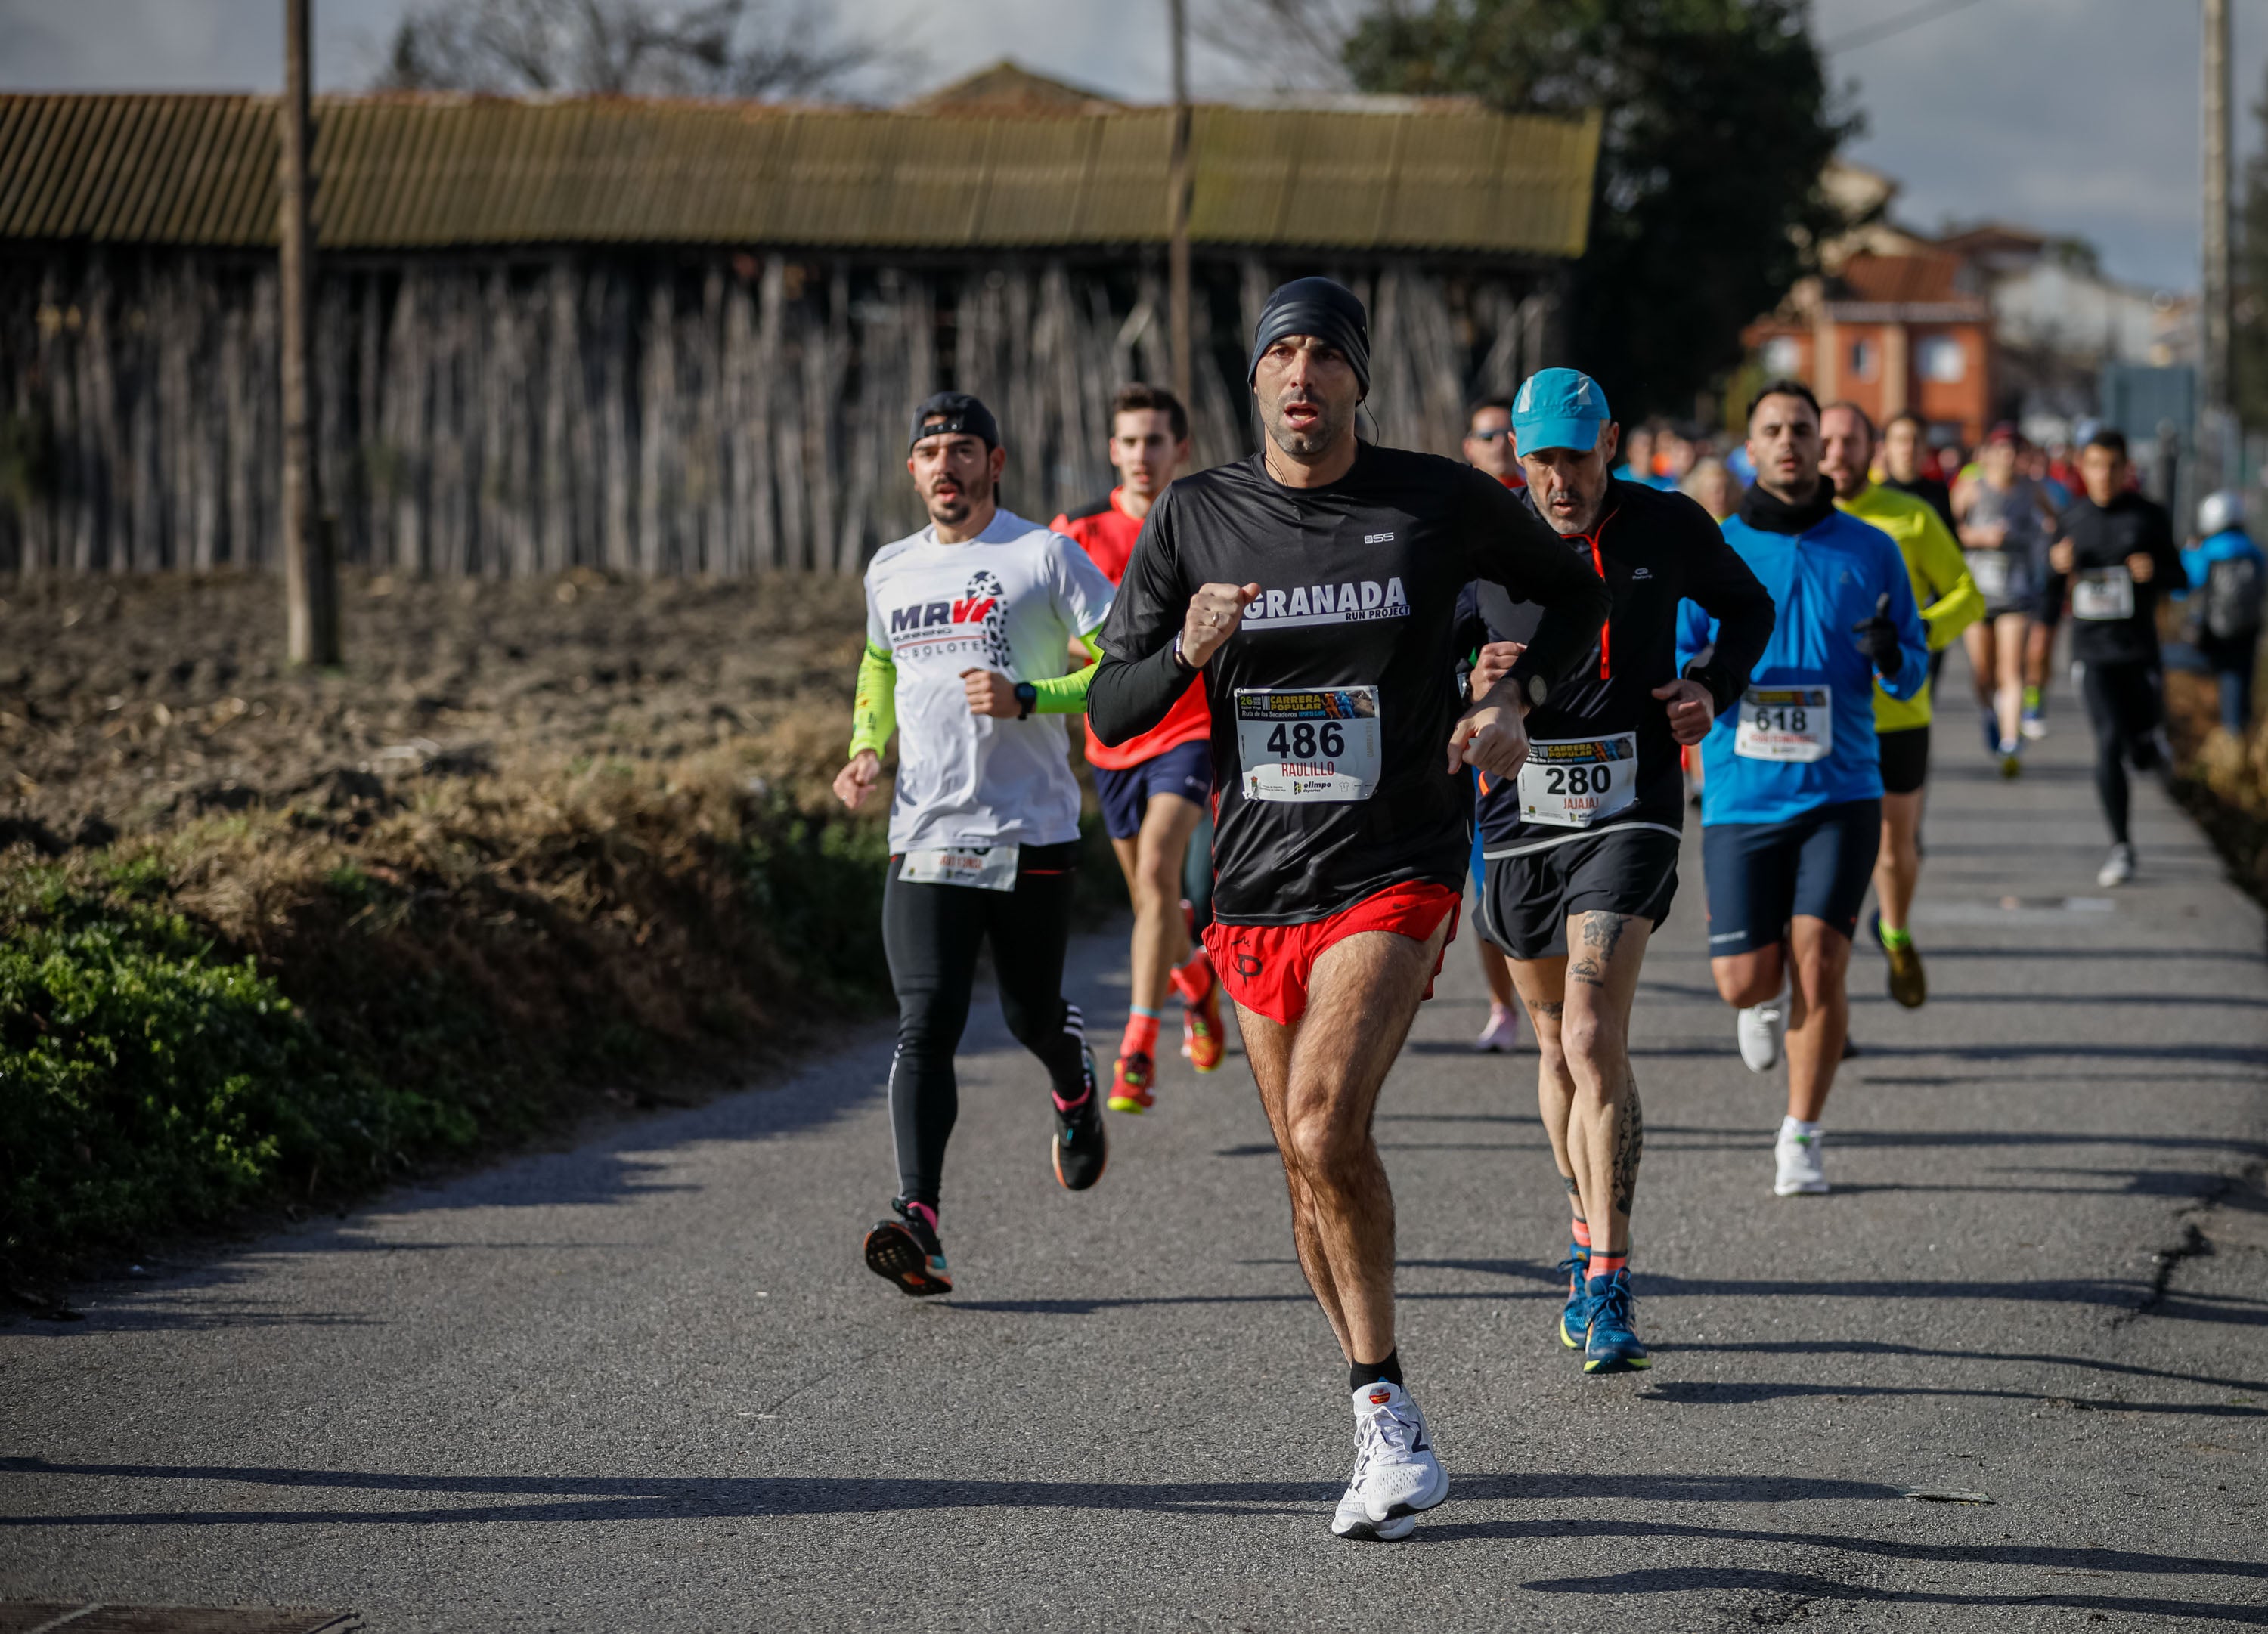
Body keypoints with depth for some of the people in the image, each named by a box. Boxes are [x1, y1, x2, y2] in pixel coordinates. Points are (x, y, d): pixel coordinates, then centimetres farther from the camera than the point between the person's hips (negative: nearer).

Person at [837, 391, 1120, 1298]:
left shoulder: (1045, 556, -4)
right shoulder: (889, 571, 12)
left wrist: (1025, 698, -19)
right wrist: (867, 751, 12)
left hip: (1032, 832, -3)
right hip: (924, 837, 3)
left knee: (1032, 1013, 10)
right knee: (926, 1023, -12)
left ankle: (1077, 1096, 47)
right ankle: (918, 1221, -21)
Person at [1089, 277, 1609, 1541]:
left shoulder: (1441, 502, -3)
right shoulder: (1196, 518, 3)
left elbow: (1577, 592, 14)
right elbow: (1111, 712, 3)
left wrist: (1517, 702, -3)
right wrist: (1186, 653, -17)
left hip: (1395, 873, -4)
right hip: (1257, 885, 4)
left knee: (1327, 1130, -24)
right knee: (1311, 1169, 10)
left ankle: (1383, 1404, -12)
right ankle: (1390, 1433, 25)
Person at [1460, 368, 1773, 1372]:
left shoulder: (1668, 528, -3)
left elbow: (1749, 607, 16)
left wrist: (1714, 689, -1)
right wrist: (1470, 689, -15)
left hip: (1630, 812, -3)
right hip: (1519, 814, 3)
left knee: (1593, 1037, -17)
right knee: (1556, 1040, 14)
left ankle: (1608, 1286, -19)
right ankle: (1590, 1237, 36)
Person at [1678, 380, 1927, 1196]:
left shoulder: (1870, 551, 5)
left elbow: (1911, 673, 8)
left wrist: (1891, 653, -16)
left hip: (1839, 792, 0)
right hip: (1742, 794, 0)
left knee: (1818, 963, -12)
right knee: (1746, 978, -2)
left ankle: (1801, 1137, 5)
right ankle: (1765, 1003, 38)